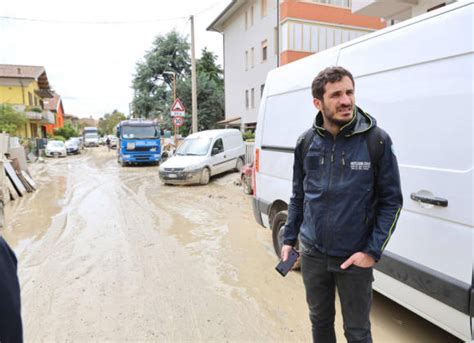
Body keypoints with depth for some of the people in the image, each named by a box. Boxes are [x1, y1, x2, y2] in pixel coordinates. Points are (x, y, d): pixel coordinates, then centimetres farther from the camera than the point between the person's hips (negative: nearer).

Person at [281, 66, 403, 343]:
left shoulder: (376, 139, -11)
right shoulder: (307, 142, -2)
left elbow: (391, 201, -7)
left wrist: (372, 251, -12)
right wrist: (289, 239, 8)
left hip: (354, 258, -2)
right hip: (312, 254, 3)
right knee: (320, 320, 22)